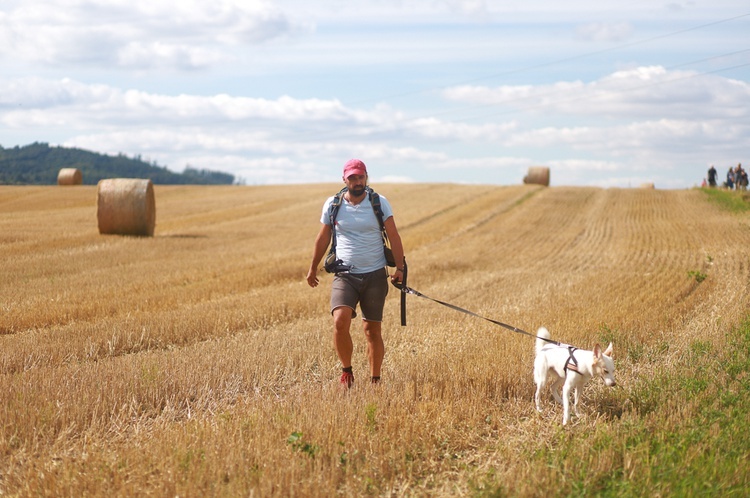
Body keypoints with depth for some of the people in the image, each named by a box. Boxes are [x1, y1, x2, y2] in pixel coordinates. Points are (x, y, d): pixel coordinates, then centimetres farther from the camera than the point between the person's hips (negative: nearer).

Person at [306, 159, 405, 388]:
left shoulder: (380, 203, 1)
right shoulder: (332, 205, 3)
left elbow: (393, 236, 2)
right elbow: (323, 238, 15)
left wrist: (399, 267, -7)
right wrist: (313, 268, 21)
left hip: (375, 275, 0)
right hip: (344, 275, 0)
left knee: (372, 330, 4)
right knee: (340, 321, -21)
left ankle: (375, 380, 17)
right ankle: (346, 370, -2)